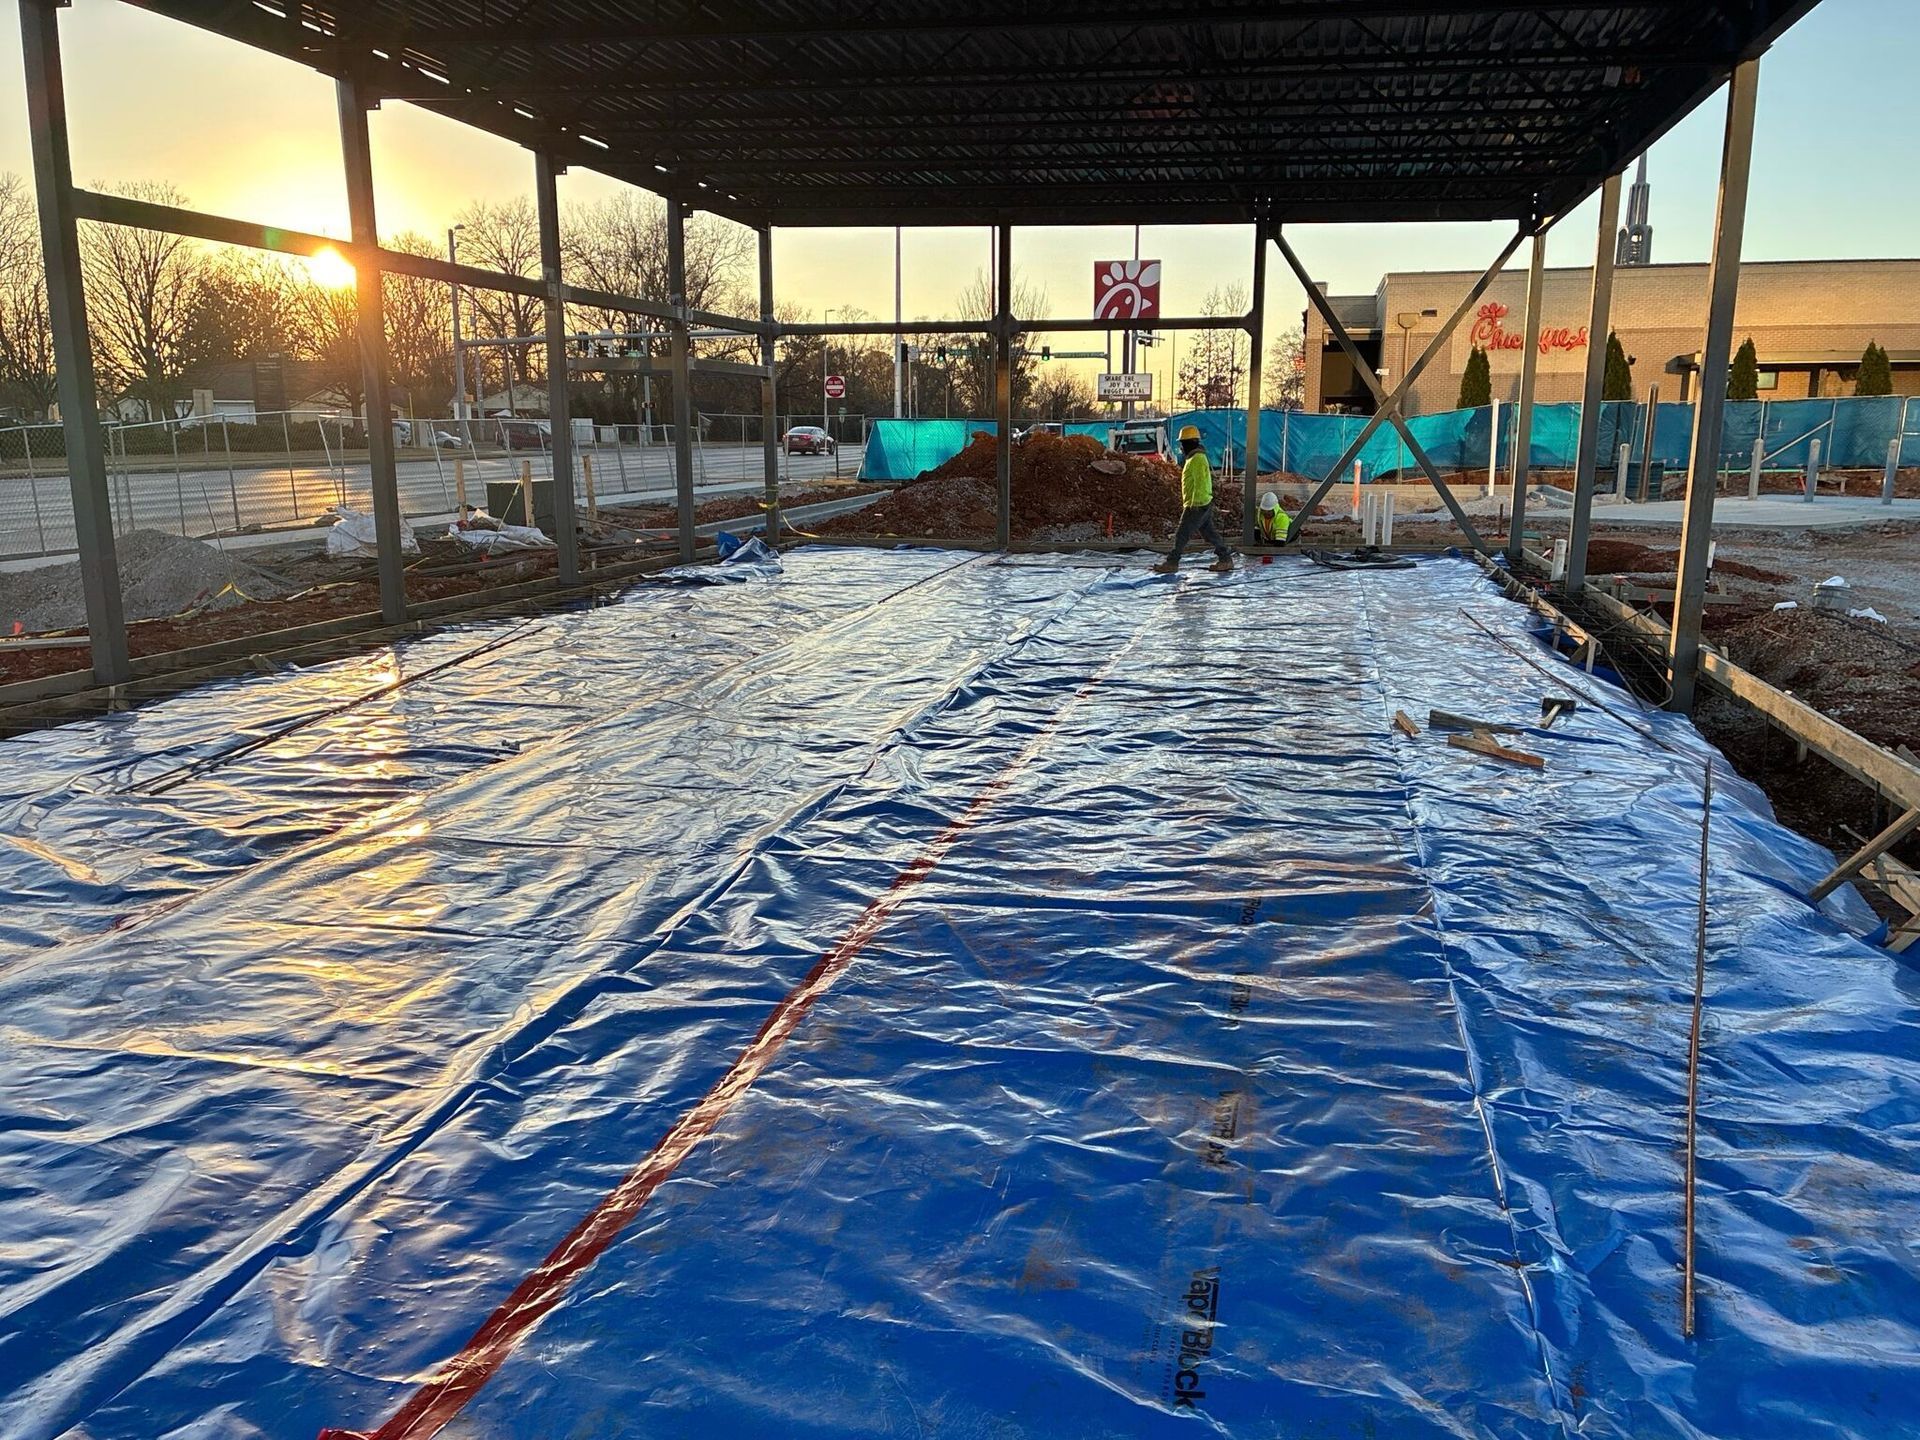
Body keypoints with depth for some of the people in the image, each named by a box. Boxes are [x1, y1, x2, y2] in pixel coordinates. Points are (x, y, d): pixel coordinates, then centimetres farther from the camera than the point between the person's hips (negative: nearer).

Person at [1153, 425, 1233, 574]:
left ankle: (1171, 563, 0)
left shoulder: (1197, 459, -16)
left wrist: (1194, 504, -24)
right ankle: (1225, 559, 13)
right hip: (1202, 504, 10)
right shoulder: (1194, 458, 17)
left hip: (1197, 506, -10)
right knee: (1209, 533, 11)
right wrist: (1187, 503, 24)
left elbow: (1200, 483, -22)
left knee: (1182, 534, -5)